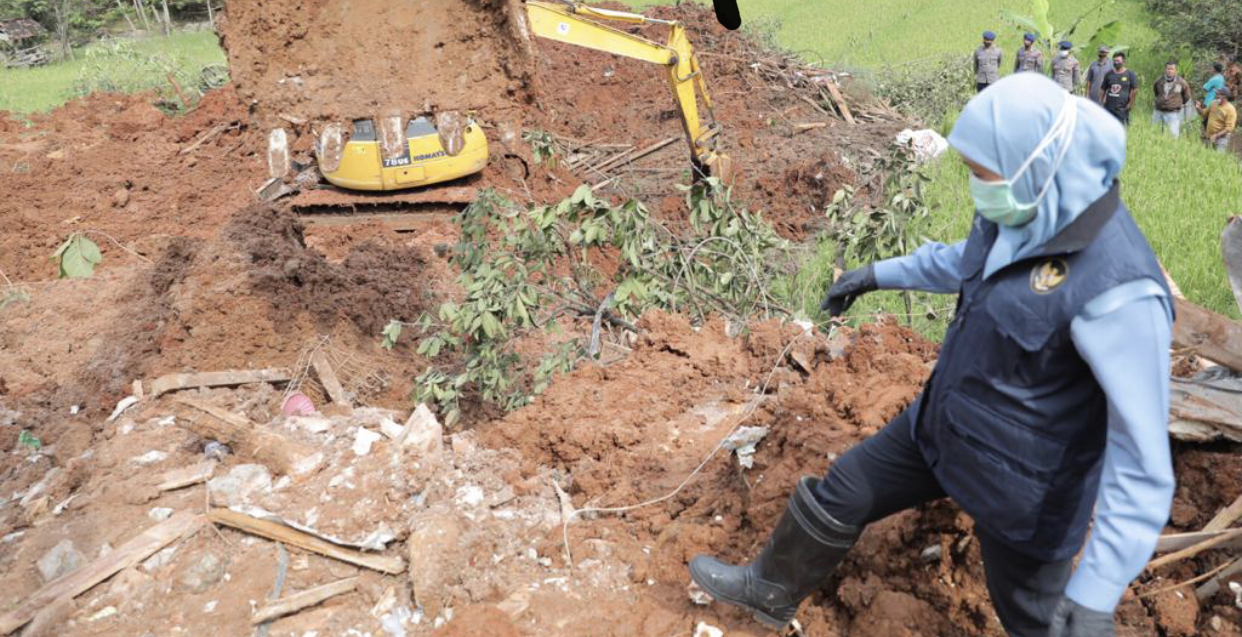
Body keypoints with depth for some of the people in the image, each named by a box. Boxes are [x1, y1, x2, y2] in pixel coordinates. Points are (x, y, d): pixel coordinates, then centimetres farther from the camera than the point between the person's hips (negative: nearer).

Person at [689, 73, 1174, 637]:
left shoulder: (1118, 290, -34)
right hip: (940, 426, 8)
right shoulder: (1025, 214, -10)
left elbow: (1144, 463, -31)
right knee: (839, 496, 19)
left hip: (1022, 484, -7)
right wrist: (878, 273, 22)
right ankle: (771, 590, 45)